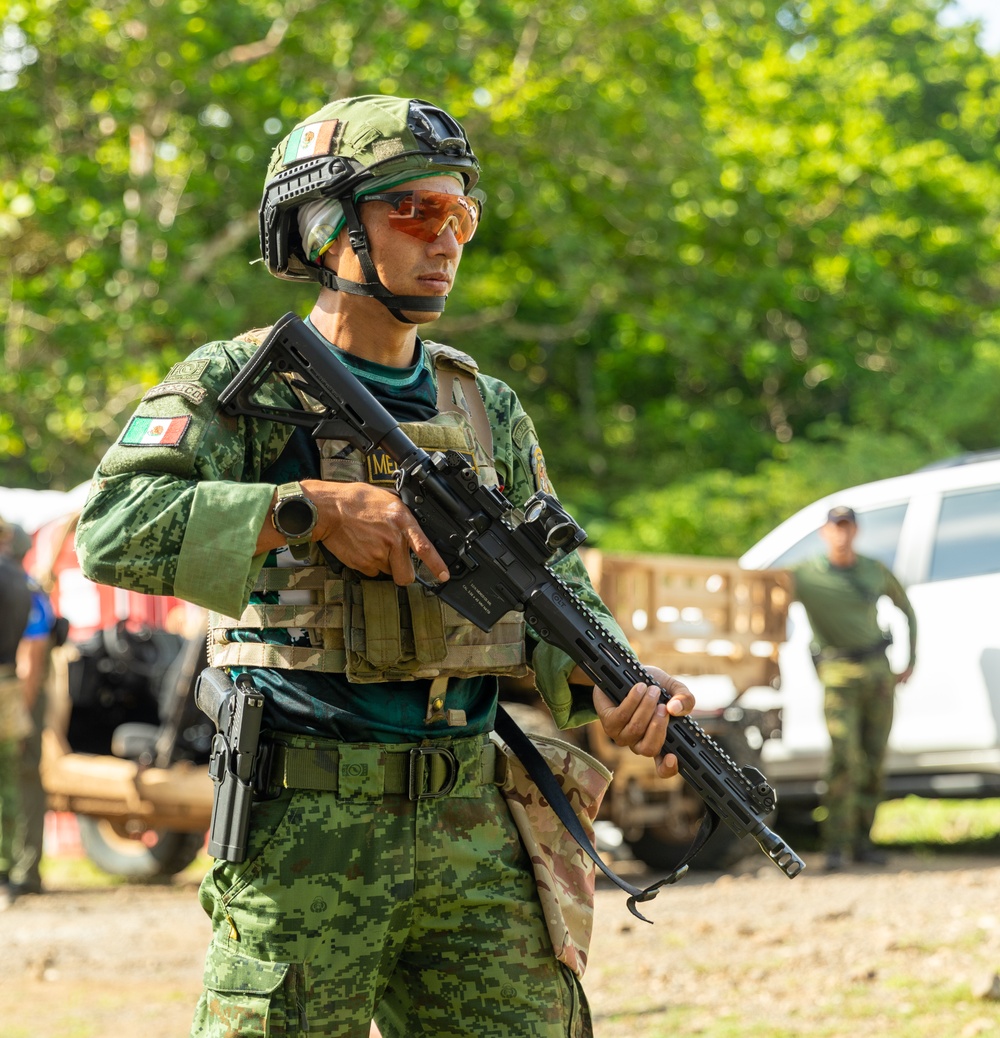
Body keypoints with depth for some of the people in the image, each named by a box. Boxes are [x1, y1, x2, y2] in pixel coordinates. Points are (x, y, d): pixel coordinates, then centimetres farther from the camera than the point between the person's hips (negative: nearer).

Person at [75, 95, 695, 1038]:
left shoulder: (488, 411, 14)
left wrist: (616, 691, -10)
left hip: (470, 821, 5)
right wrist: (312, 507, -24)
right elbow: (113, 528, -18)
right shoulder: (241, 385, -3)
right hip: (305, 829, -5)